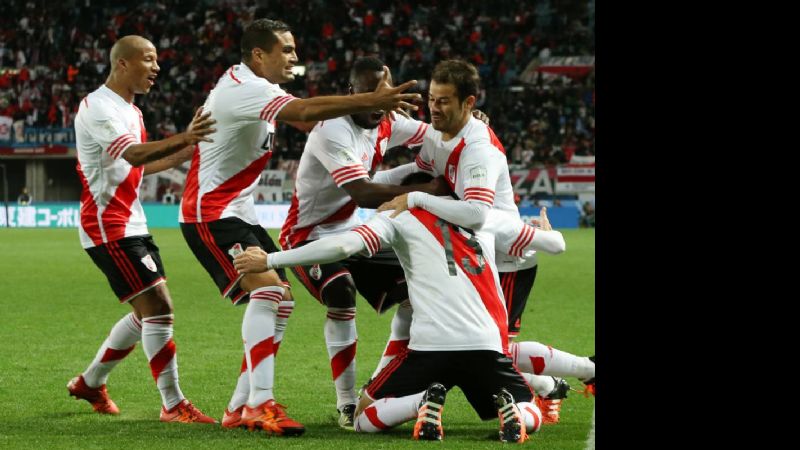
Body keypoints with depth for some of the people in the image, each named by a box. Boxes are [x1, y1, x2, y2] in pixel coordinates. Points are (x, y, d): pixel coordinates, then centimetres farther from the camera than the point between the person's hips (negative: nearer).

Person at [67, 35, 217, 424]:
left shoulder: (130, 111, 15)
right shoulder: (97, 107, -16)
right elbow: (134, 155, -31)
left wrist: (190, 147, 13)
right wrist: (184, 138, -45)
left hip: (132, 224, 10)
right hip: (108, 227, -10)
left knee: (149, 314, 13)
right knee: (158, 308, -14)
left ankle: (90, 383, 28)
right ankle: (173, 405, -9)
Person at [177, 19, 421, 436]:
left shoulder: (259, 88, 11)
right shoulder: (243, 89, -21)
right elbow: (306, 111, -35)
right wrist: (372, 101, -39)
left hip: (238, 212, 11)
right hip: (210, 213, -11)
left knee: (281, 302, 9)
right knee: (266, 288, -25)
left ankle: (240, 407, 12)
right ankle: (261, 404, -28)